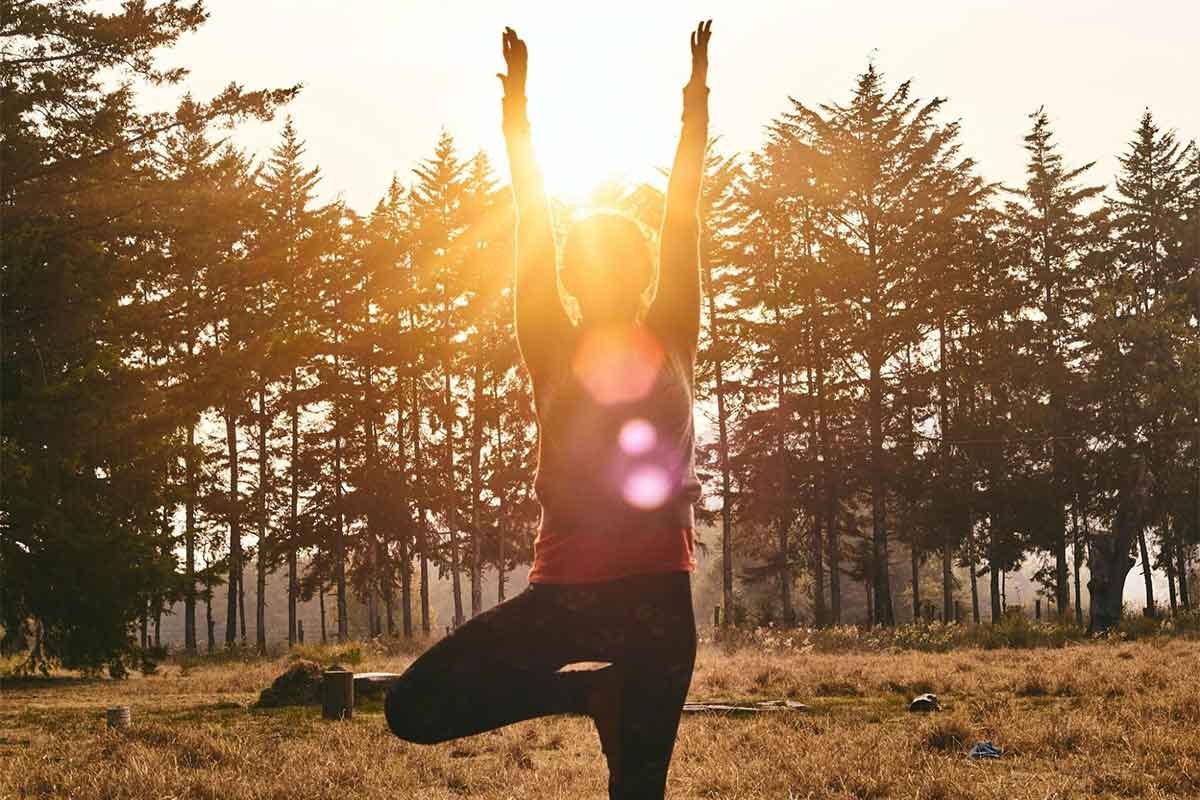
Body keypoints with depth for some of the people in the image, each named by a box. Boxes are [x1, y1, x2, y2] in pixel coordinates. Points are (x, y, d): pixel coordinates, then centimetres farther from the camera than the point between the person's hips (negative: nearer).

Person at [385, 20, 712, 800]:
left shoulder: (671, 346, 8)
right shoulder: (555, 352, 8)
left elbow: (683, 218, 5)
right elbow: (533, 226, 5)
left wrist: (698, 97, 4)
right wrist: (518, 102, 3)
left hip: (658, 593, -1)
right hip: (563, 589, 1)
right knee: (414, 708, -7)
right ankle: (591, 691, 10)